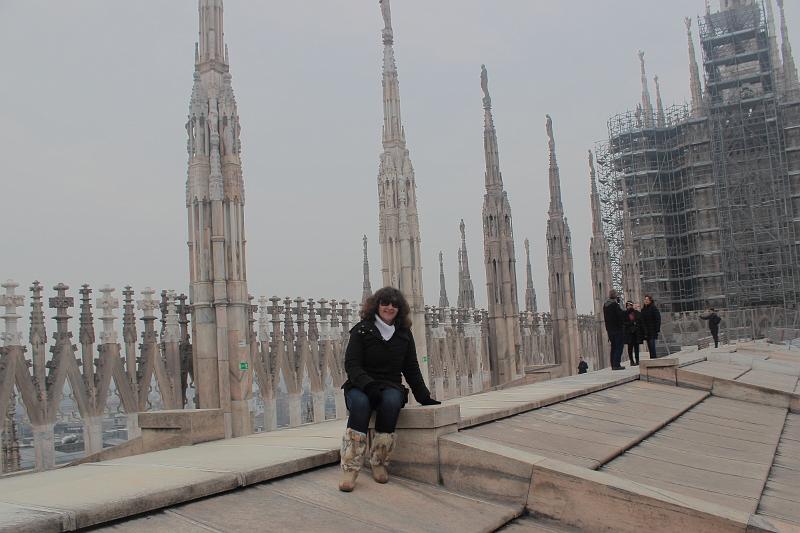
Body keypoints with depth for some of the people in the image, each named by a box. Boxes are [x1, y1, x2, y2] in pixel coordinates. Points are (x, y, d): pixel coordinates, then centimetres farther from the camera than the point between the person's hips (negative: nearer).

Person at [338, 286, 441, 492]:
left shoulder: (404, 334, 13)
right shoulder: (362, 330, 2)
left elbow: (411, 369, 17)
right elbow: (351, 364, -6)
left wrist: (424, 397, 8)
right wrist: (369, 385, -23)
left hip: (391, 387, 2)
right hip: (361, 387, -2)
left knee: (391, 401, -34)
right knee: (360, 403, -37)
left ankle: (379, 462, -23)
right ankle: (350, 469, -37)